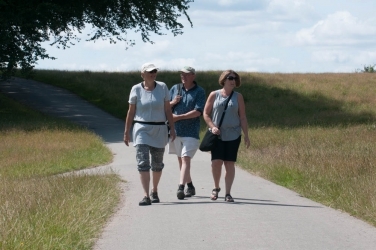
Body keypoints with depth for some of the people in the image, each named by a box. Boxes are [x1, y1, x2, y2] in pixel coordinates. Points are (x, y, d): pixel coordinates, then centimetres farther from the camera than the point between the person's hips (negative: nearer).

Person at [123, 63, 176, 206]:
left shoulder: (162, 87, 2)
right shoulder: (136, 89, -1)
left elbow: (168, 110, 5)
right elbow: (131, 112, 3)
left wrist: (172, 128, 2)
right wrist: (126, 132, 3)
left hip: (159, 130, 2)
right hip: (141, 129, -2)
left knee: (157, 163, 11)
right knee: (143, 163, -13)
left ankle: (154, 191, 32)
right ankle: (146, 196, -17)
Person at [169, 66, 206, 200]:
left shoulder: (199, 92, -3)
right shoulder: (175, 88, 11)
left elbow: (198, 112, -13)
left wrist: (178, 117, -16)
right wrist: (172, 103, -9)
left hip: (191, 132, -5)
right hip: (175, 130, 5)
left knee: (186, 159, -15)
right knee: (180, 159, 12)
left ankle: (181, 187, -24)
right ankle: (190, 186, 25)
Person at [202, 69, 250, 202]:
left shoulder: (238, 97, 6)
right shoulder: (214, 95, 4)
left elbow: (242, 117, 6)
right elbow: (206, 113, 6)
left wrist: (246, 135, 1)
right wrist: (212, 127, -10)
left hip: (233, 135, 1)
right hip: (217, 135, -1)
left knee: (230, 164, -1)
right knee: (216, 162, -10)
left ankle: (228, 193, 4)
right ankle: (216, 188, 14)